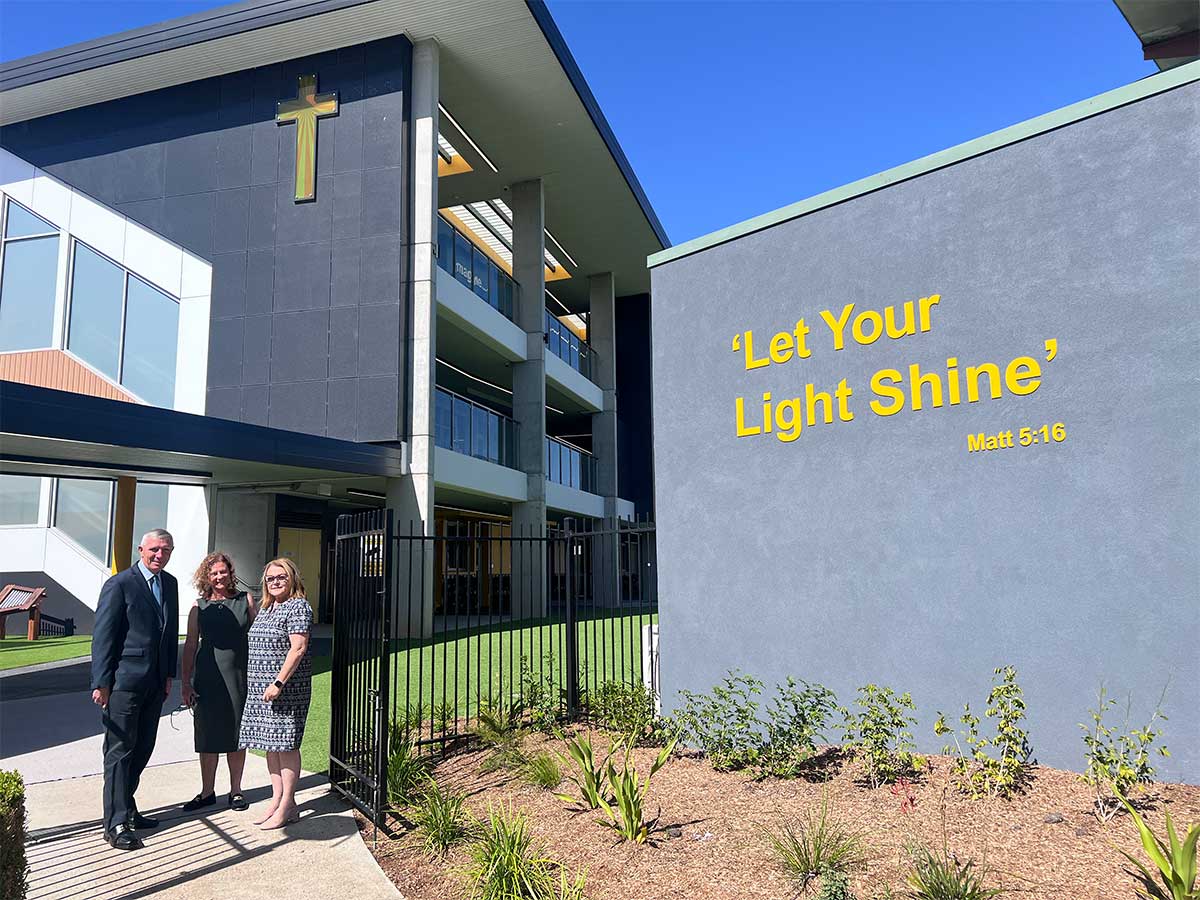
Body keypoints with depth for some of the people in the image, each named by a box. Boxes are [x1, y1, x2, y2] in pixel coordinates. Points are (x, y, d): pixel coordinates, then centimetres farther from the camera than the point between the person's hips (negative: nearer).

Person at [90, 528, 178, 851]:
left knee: (142, 748, 13)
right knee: (120, 749, -1)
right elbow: (102, 636, -11)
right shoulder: (119, 585, -10)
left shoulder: (170, 584, 10)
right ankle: (116, 824, 6)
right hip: (124, 682, -7)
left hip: (155, 683, 7)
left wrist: (169, 674, 12)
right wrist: (102, 683, -13)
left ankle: (126, 808, 26)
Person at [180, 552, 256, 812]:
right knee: (208, 735, 8)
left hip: (240, 674, 0)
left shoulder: (246, 600, 2)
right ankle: (207, 792, 22)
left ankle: (236, 790, 21)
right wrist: (186, 683, 0)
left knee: (236, 734, 8)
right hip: (208, 677, 0)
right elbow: (190, 646, 4)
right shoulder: (199, 607, 2)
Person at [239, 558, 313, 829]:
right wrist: (256, 683, 16)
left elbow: (298, 649, -18)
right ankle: (276, 800, 21)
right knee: (270, 744, 12)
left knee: (285, 744, -3)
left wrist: (279, 683, -22)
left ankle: (287, 807, 5)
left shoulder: (298, 607, -10)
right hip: (261, 688, 8)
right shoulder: (265, 609, 16)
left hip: (286, 688, -8)